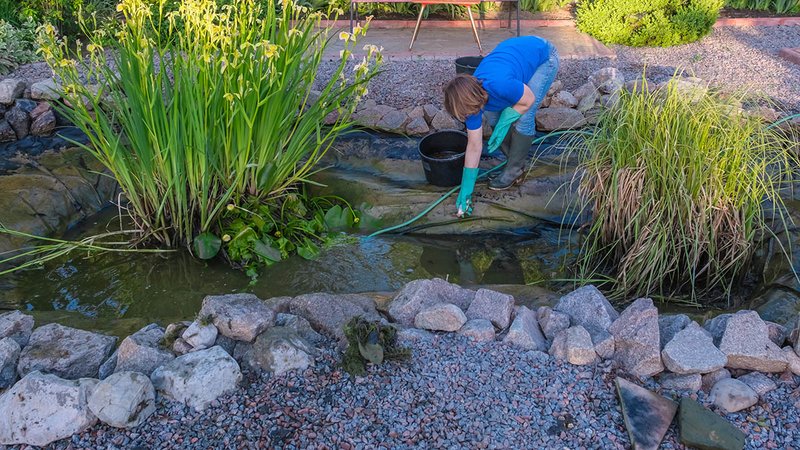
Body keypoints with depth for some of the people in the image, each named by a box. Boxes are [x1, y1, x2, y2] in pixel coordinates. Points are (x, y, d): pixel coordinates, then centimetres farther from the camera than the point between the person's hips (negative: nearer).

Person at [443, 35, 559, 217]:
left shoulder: (499, 85, -42)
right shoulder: (472, 98, -19)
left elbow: (529, 100, -21)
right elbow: (474, 146, -12)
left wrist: (504, 122, -21)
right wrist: (465, 191, -11)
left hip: (543, 55, -6)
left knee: (524, 118, -18)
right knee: (493, 117, -3)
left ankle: (515, 169, 2)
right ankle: (520, 159, 17)